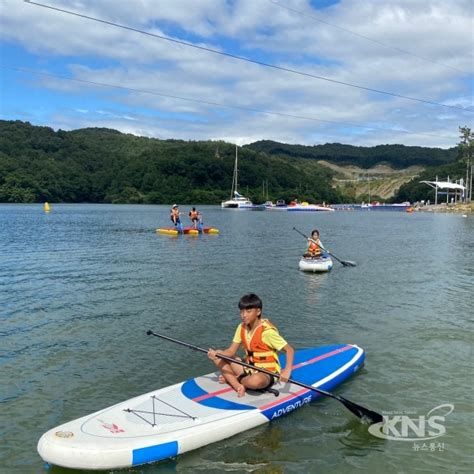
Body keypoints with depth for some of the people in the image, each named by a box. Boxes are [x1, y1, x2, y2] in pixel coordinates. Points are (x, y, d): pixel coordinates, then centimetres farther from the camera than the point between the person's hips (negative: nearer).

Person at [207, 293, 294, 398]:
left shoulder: (267, 331, -22)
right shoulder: (242, 327, -1)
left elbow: (289, 350, -21)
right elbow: (231, 351, -3)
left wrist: (287, 370, -36)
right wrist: (217, 353, -23)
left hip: (266, 373, -7)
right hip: (249, 368, 7)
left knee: (254, 381, -40)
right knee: (219, 358, -2)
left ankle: (230, 379, -6)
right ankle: (238, 385, -20)